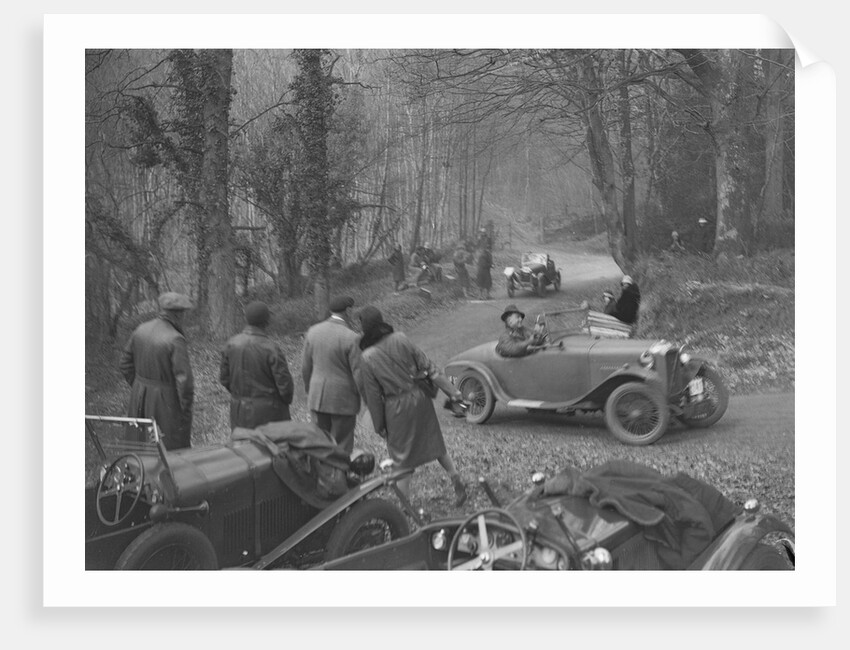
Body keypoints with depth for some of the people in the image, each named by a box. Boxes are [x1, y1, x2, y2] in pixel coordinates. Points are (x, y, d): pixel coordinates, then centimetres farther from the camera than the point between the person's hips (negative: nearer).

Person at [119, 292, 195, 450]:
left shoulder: (141, 330, -1)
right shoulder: (176, 340, -22)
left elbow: (125, 364, 9)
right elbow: (184, 379, -23)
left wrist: (138, 387, 18)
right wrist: (186, 410, -11)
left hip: (140, 397, 7)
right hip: (166, 400, -7)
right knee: (172, 449, 5)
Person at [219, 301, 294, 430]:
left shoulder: (231, 344, -5)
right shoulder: (271, 349, -19)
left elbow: (224, 377, 3)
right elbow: (284, 382, -15)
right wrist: (286, 400, 5)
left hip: (239, 410, 5)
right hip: (268, 411, -5)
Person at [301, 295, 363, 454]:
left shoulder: (313, 331, -2)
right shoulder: (351, 338, -17)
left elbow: (306, 367, 5)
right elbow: (358, 373, -15)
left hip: (317, 396, 5)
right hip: (343, 399, -4)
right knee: (342, 446, 8)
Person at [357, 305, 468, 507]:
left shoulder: (368, 358, -15)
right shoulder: (400, 339, -8)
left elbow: (373, 395, -8)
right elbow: (427, 365, -6)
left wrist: (379, 425, 4)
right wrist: (451, 390, -2)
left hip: (397, 407, -3)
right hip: (420, 398, 3)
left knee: (402, 457, 12)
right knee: (433, 443, 23)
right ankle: (457, 480, 20)